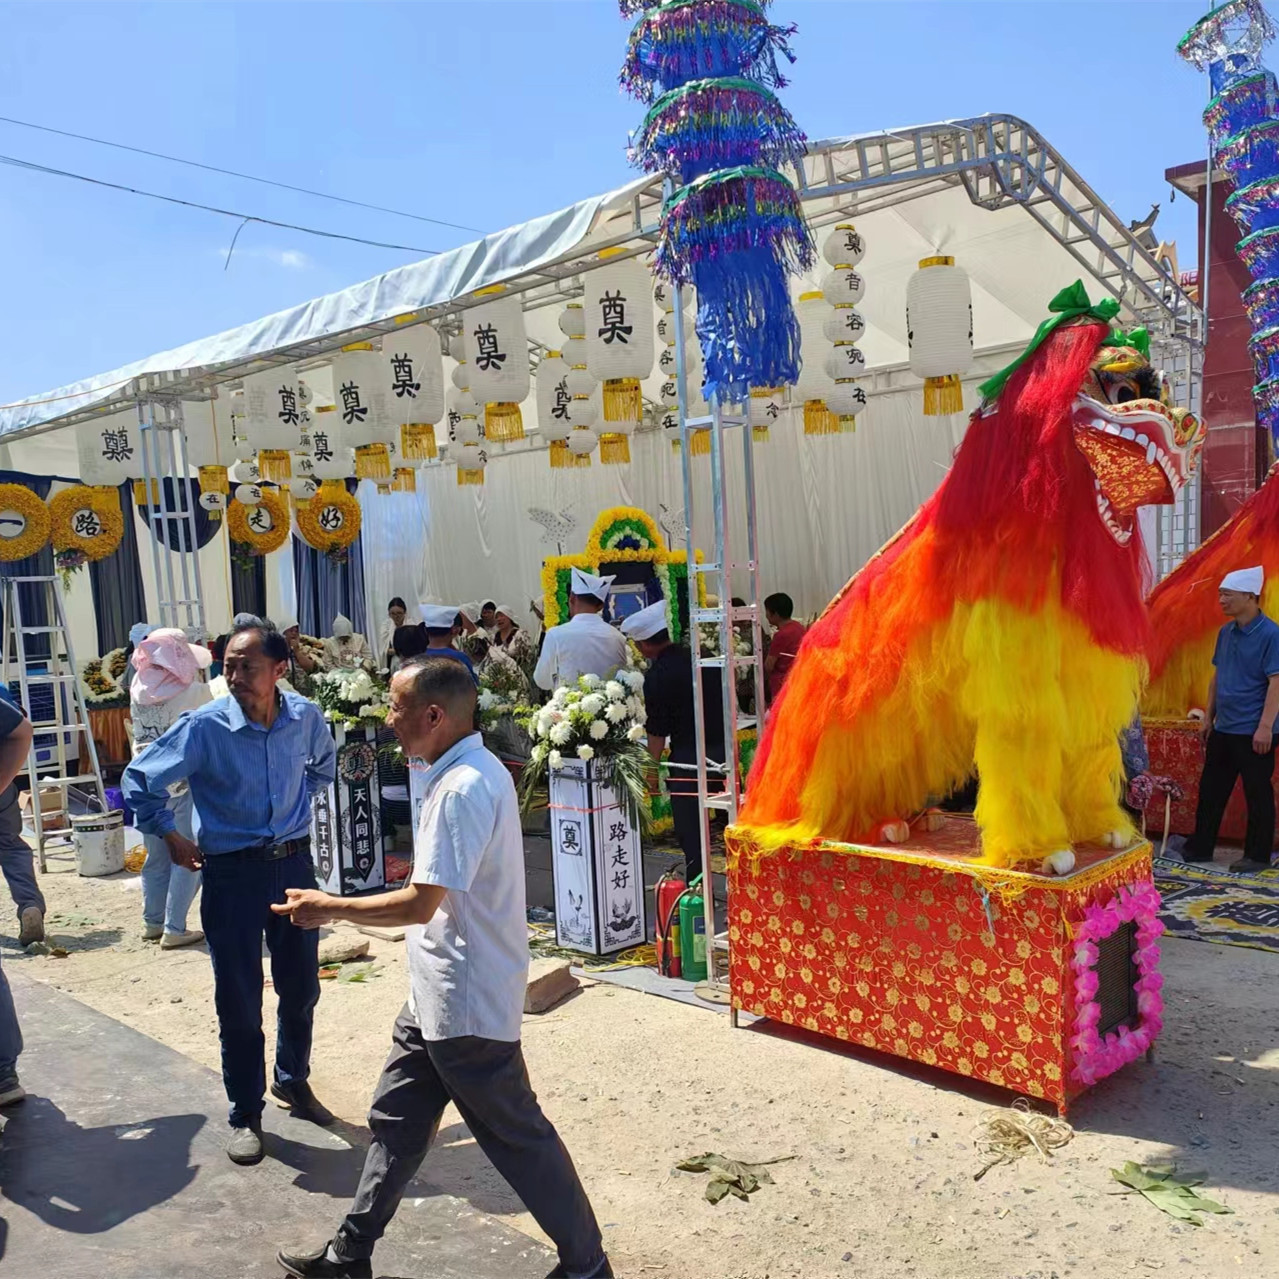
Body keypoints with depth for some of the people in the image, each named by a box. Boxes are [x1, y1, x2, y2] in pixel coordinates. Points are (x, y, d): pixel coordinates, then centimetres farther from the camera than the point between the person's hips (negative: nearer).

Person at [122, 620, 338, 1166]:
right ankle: (245, 1114, 24)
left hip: (294, 863, 3)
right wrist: (172, 839, -2)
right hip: (232, 874, -3)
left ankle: (293, 1080, 40)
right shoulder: (203, 727, -17)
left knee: (301, 988, 15)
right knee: (239, 1001, 5)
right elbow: (140, 780, -5)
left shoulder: (306, 717, -7)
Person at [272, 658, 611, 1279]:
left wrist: (328, 908, -13)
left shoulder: (462, 789, -25)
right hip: (437, 995, 10)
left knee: (517, 1136, 5)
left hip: (465, 1006, -10)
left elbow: (419, 904, -26)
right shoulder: (473, 772, 7)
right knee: (394, 1122, 20)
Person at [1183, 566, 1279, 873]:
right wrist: (1208, 717, 15)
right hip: (1223, 729, 8)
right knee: (1211, 790, 13)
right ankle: (1200, 848, 23)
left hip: (1253, 732, -8)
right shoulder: (1226, 632, 9)